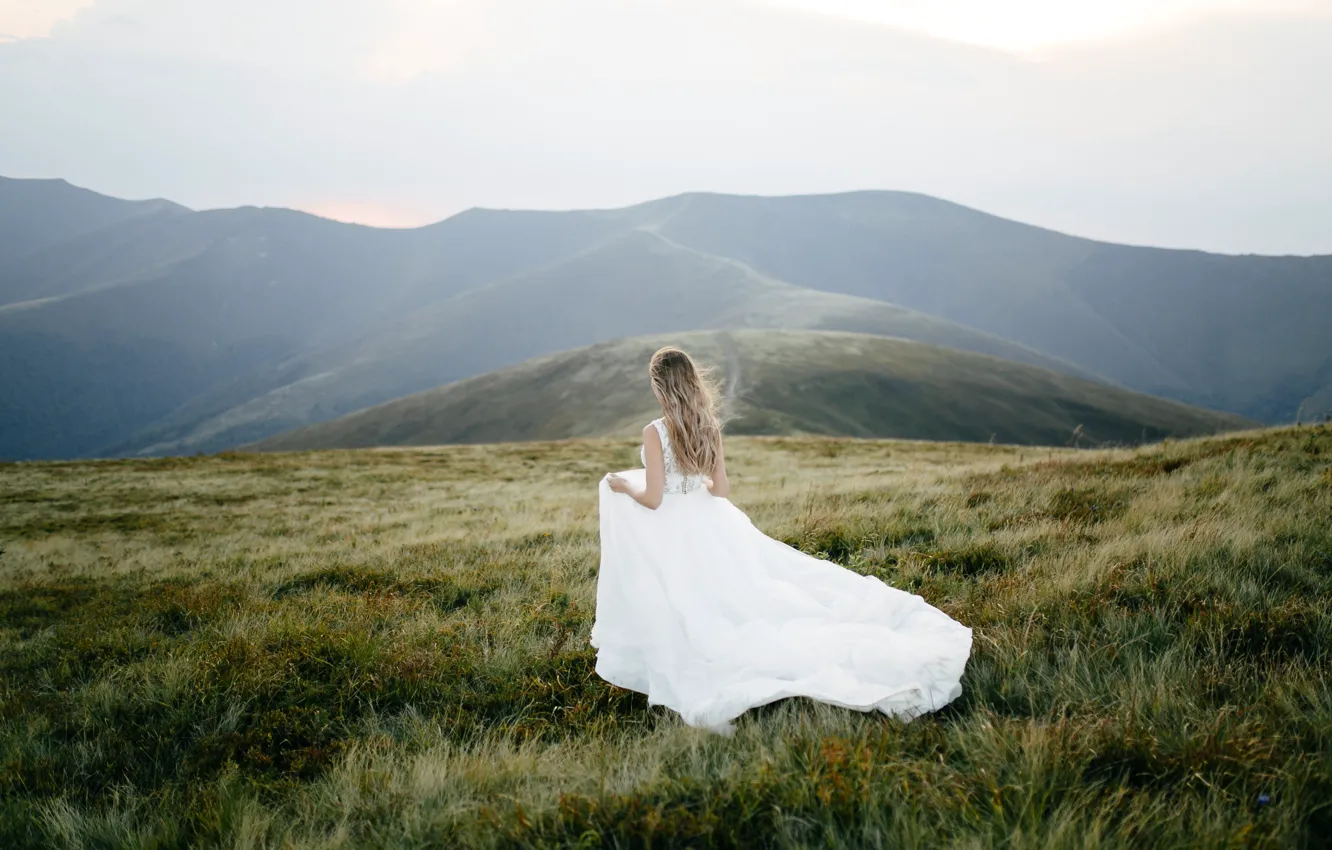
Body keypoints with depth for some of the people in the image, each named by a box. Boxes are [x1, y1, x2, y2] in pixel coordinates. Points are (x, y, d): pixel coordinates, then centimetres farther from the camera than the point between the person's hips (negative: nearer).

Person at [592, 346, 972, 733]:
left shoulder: (655, 432, -16)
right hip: (708, 528, 6)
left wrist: (623, 485, 2)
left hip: (672, 535, -6)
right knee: (756, 589, 10)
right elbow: (720, 490, 6)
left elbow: (653, 499, -17)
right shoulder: (709, 426, 2)